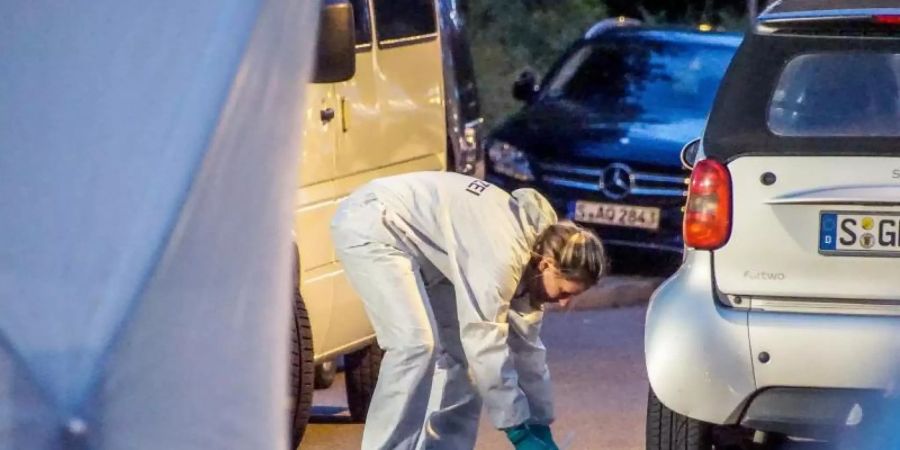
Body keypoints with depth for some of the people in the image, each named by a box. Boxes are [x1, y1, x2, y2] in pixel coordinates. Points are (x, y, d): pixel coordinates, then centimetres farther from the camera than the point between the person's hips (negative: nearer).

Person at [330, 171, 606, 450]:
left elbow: (525, 344, 7)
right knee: (416, 344, -22)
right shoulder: (502, 253, -30)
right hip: (370, 225, -10)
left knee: (460, 348, 5)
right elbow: (485, 344, -31)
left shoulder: (530, 250, -2)